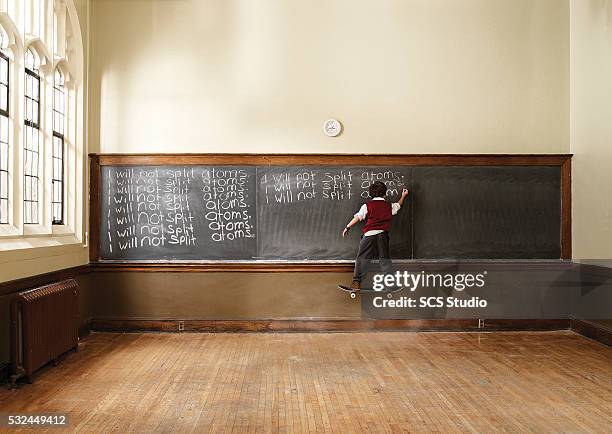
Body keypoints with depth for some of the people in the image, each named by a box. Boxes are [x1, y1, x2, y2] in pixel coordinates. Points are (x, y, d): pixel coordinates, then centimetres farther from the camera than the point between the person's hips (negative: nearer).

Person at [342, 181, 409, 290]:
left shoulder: (367, 205, 1)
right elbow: (398, 206, 32)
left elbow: (357, 217, -4)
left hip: (369, 234, -3)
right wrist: (403, 196, 49)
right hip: (383, 234, 3)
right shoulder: (389, 205, 11)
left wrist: (347, 227, 4)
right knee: (385, 259, 12)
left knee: (362, 258, 1)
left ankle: (357, 282, -3)